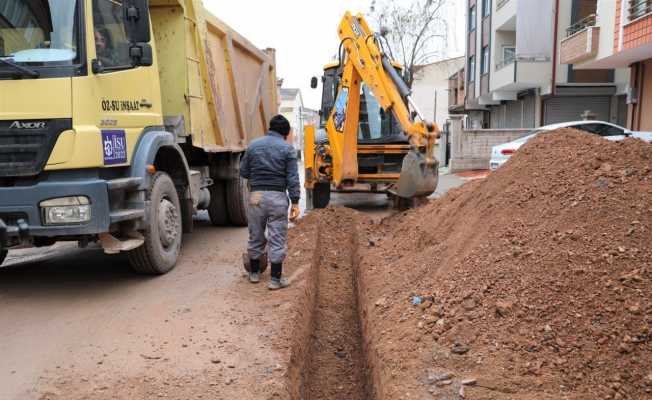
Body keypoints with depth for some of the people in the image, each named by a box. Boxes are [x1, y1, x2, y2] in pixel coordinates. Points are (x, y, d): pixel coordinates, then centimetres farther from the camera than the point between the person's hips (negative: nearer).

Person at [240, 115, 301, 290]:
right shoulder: (287, 148, -3)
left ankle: (254, 273, 29)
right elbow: (292, 178, -7)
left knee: (255, 236, 16)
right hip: (277, 196, -3)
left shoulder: (253, 145, 6)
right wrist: (295, 202, -5)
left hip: (256, 195, 3)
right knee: (277, 238, 3)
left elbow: (243, 172, 10)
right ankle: (275, 279, 6)